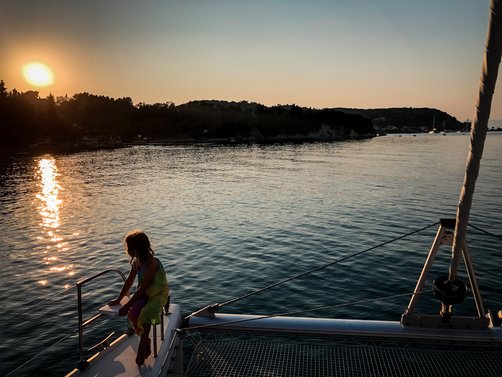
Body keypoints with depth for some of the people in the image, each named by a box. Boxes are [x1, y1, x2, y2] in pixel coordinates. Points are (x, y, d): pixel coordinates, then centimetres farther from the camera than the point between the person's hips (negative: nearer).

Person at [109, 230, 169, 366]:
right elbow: (129, 281, 12)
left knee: (146, 314, -32)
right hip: (144, 294, 7)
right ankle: (146, 340, -2)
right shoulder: (136, 261, 0)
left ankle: (143, 343, -9)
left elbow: (142, 288, -27)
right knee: (133, 313, -22)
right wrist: (118, 299, 15)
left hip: (158, 295, -7)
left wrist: (127, 305, -26)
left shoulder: (152, 263, -26)